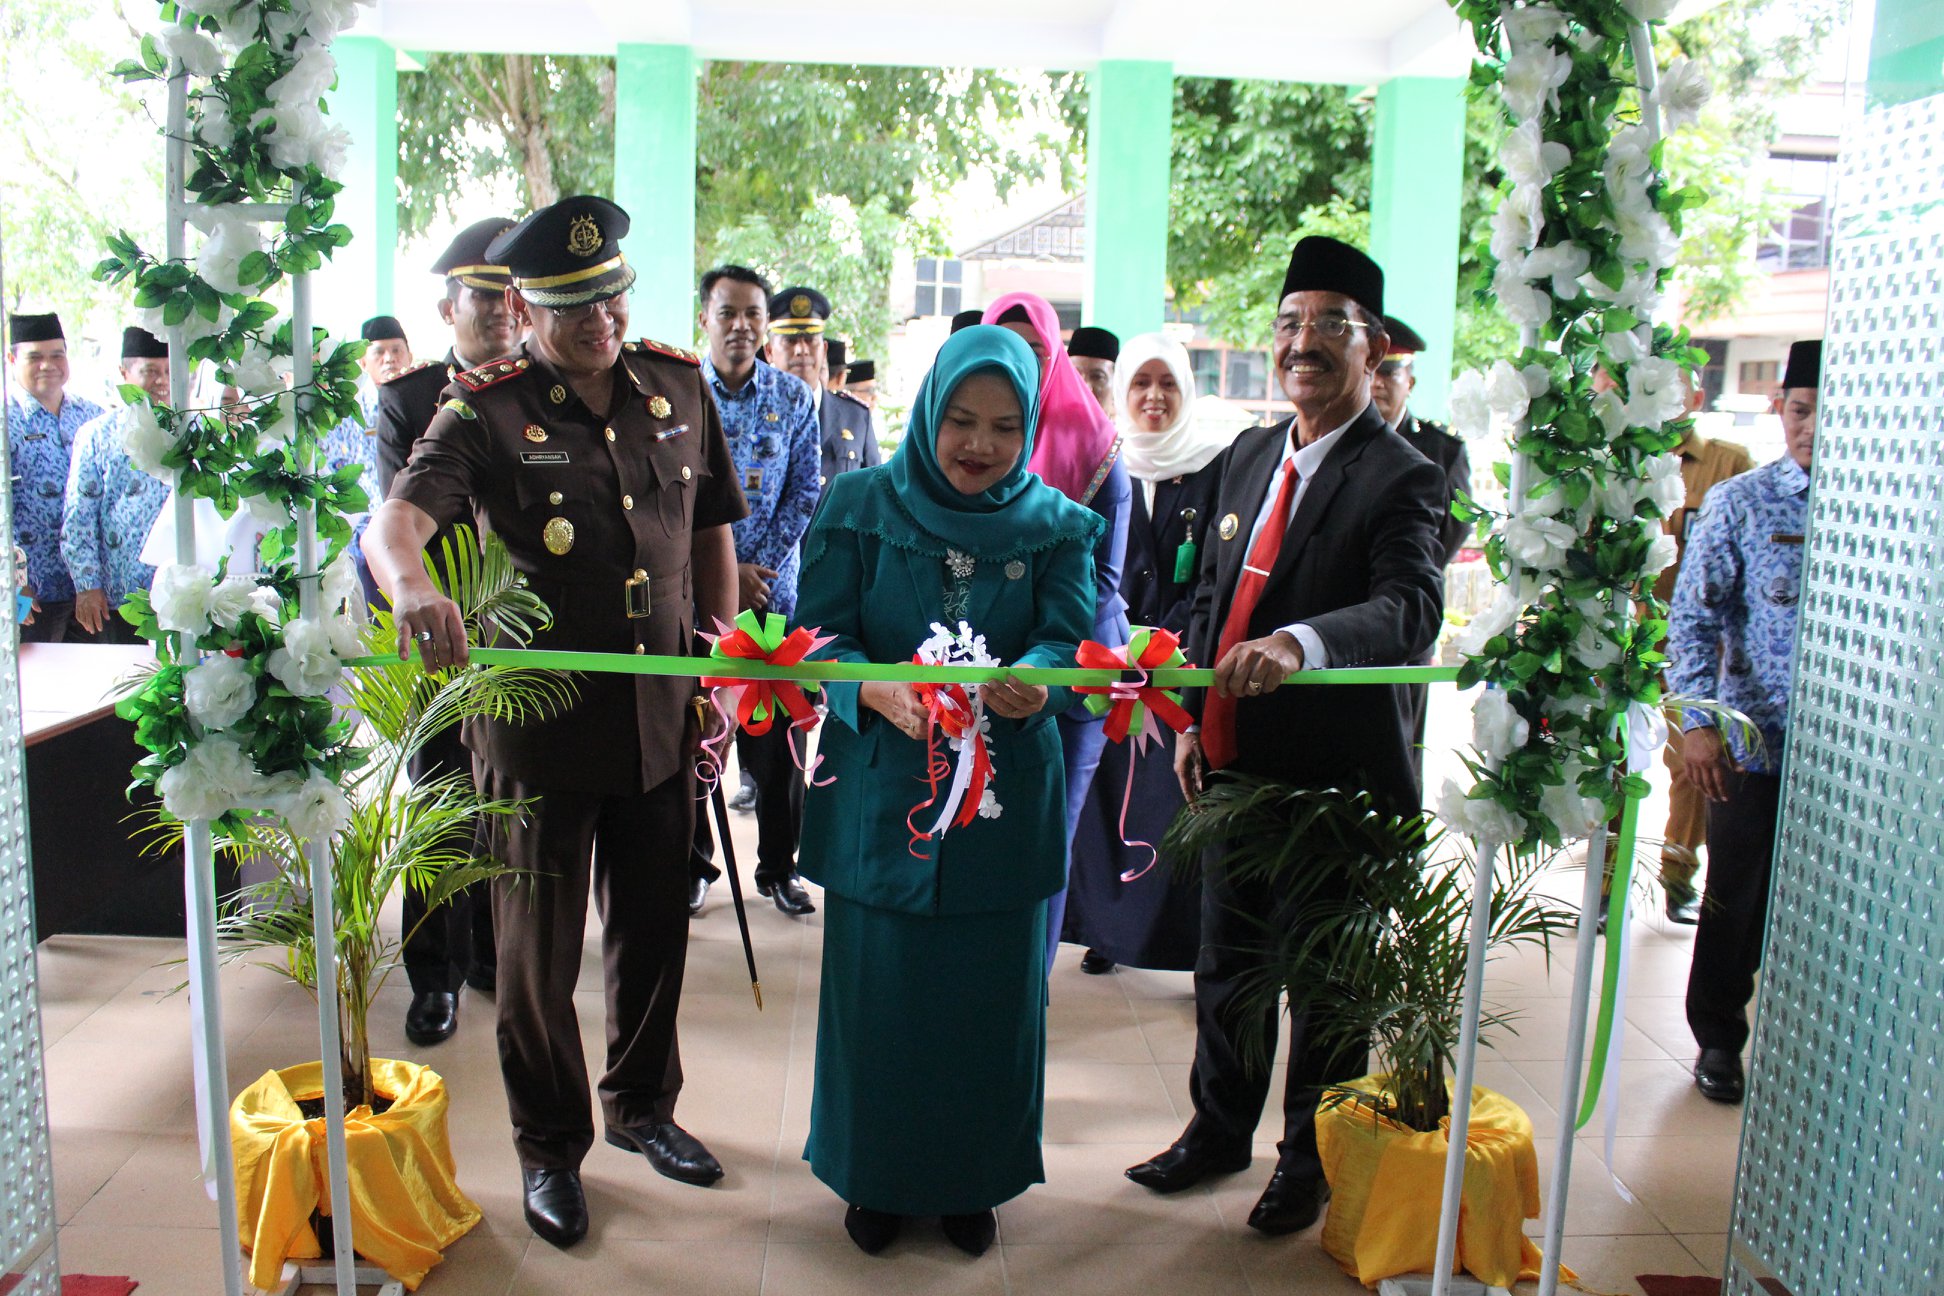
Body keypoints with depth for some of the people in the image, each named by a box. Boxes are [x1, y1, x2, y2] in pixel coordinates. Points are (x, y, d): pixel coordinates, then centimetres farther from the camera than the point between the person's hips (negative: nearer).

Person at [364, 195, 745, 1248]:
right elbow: (395, 517, -25)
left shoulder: (678, 389, 4)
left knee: (655, 927, 18)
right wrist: (410, 582, -48)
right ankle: (549, 1148, 31)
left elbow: (712, 531, 12)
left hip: (660, 718, 4)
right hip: (537, 722, -4)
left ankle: (641, 1105, 41)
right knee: (540, 949, 10)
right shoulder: (486, 411, -9)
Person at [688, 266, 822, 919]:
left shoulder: (794, 398, 4)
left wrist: (757, 566, -8)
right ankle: (691, 863, 22)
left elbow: (805, 493, 2)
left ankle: (778, 866, 20)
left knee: (778, 738, 4)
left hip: (773, 590, 1)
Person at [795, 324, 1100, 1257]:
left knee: (987, 994, 10)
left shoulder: (1056, 527, 2)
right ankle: (874, 1174, 32)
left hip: (1004, 800, 1)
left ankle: (971, 1178, 33)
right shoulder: (860, 506, -1)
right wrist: (883, 693, -28)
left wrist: (1034, 682, -33)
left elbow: (1067, 636, -9)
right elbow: (822, 638, -8)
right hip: (880, 789, -1)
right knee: (877, 987, 9)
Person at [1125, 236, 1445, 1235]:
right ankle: (1219, 1129, 40)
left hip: (1336, 777, -6)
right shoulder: (1247, 458, 9)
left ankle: (1310, 1161, 32)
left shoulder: (1400, 478, -12)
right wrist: (1192, 720, 9)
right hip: (1234, 761, 6)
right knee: (1227, 960, 20)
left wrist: (1300, 644, -46)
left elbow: (1412, 608, -28)